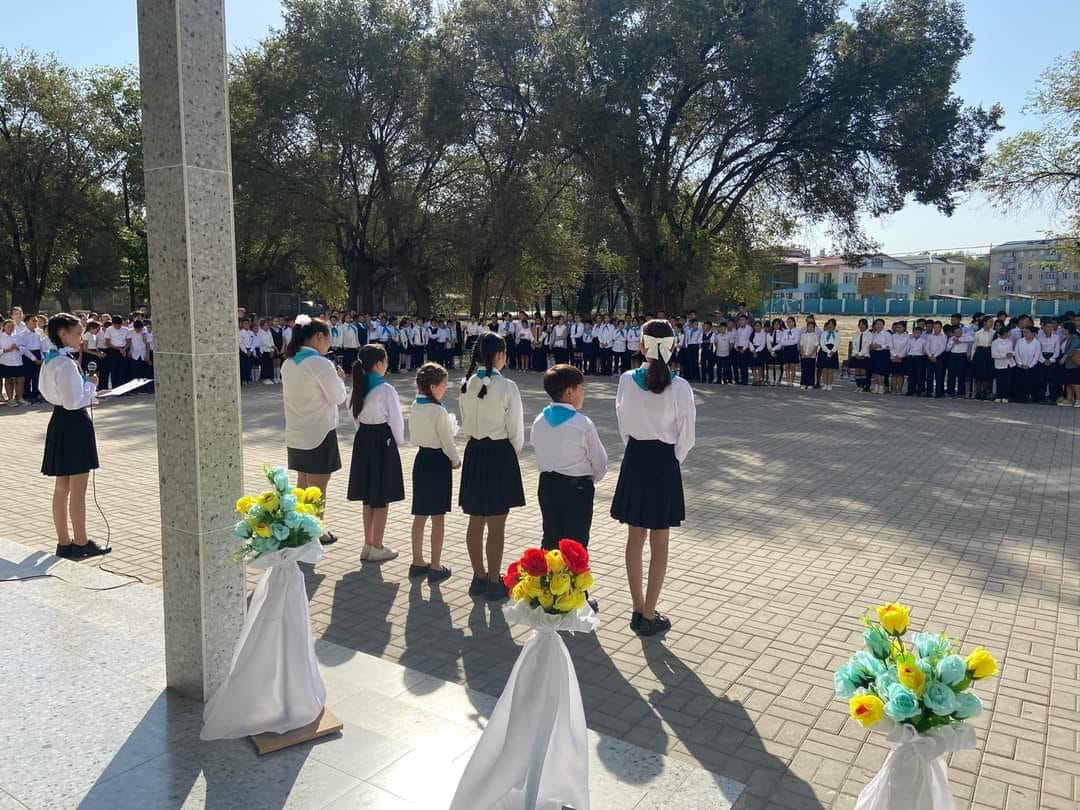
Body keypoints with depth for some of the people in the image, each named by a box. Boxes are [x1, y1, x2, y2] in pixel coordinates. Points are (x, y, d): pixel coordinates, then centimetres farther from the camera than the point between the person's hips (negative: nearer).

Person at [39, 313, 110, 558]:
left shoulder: (50, 360, 11)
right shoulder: (66, 363, -19)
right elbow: (73, 401, -23)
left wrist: (85, 384, 12)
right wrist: (91, 384, -9)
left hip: (59, 421, 10)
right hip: (74, 423, -10)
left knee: (62, 488, 13)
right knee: (78, 490, 0)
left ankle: (64, 542, 21)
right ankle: (80, 543, 8)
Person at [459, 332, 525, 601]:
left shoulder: (467, 385, 1)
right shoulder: (506, 386, -15)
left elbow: (465, 424, 6)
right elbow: (516, 429, -9)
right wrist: (513, 454, 9)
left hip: (473, 453, 6)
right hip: (500, 453, -6)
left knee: (475, 521, 14)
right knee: (497, 525, 4)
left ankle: (479, 577, 27)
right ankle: (494, 582, 14)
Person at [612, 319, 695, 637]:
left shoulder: (627, 380, -7)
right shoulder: (680, 387, -14)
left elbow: (623, 423, 2)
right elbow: (686, 435, -8)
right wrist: (673, 461, 9)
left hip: (634, 459, 3)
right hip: (665, 462, -2)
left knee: (635, 539, 15)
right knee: (659, 544, 9)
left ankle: (638, 610, 25)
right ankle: (649, 616, 15)